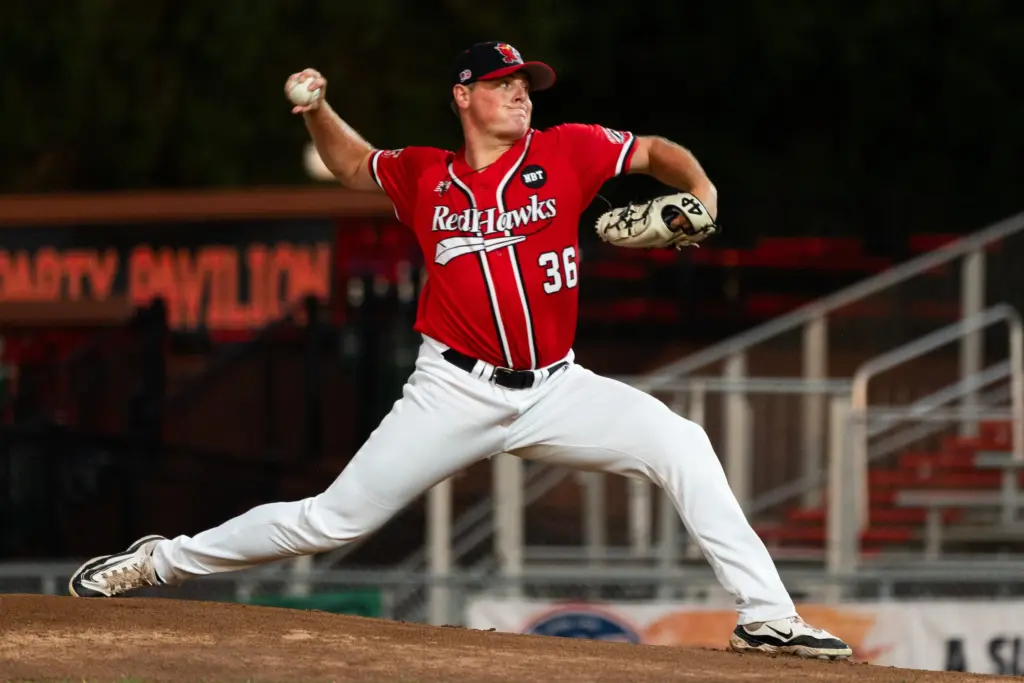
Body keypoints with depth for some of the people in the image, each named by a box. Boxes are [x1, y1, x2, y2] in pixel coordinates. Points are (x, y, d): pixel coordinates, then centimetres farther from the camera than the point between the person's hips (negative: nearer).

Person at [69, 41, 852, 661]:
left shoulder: (566, 152, -1)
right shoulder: (424, 177, 2)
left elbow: (657, 151, 7)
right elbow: (354, 164, 22)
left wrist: (700, 191, -14)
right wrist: (318, 113, 3)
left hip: (555, 388, 1)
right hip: (456, 393, -1)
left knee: (680, 444, -20)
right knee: (333, 520, -1)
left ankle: (766, 616, -18)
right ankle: (159, 562, 16)